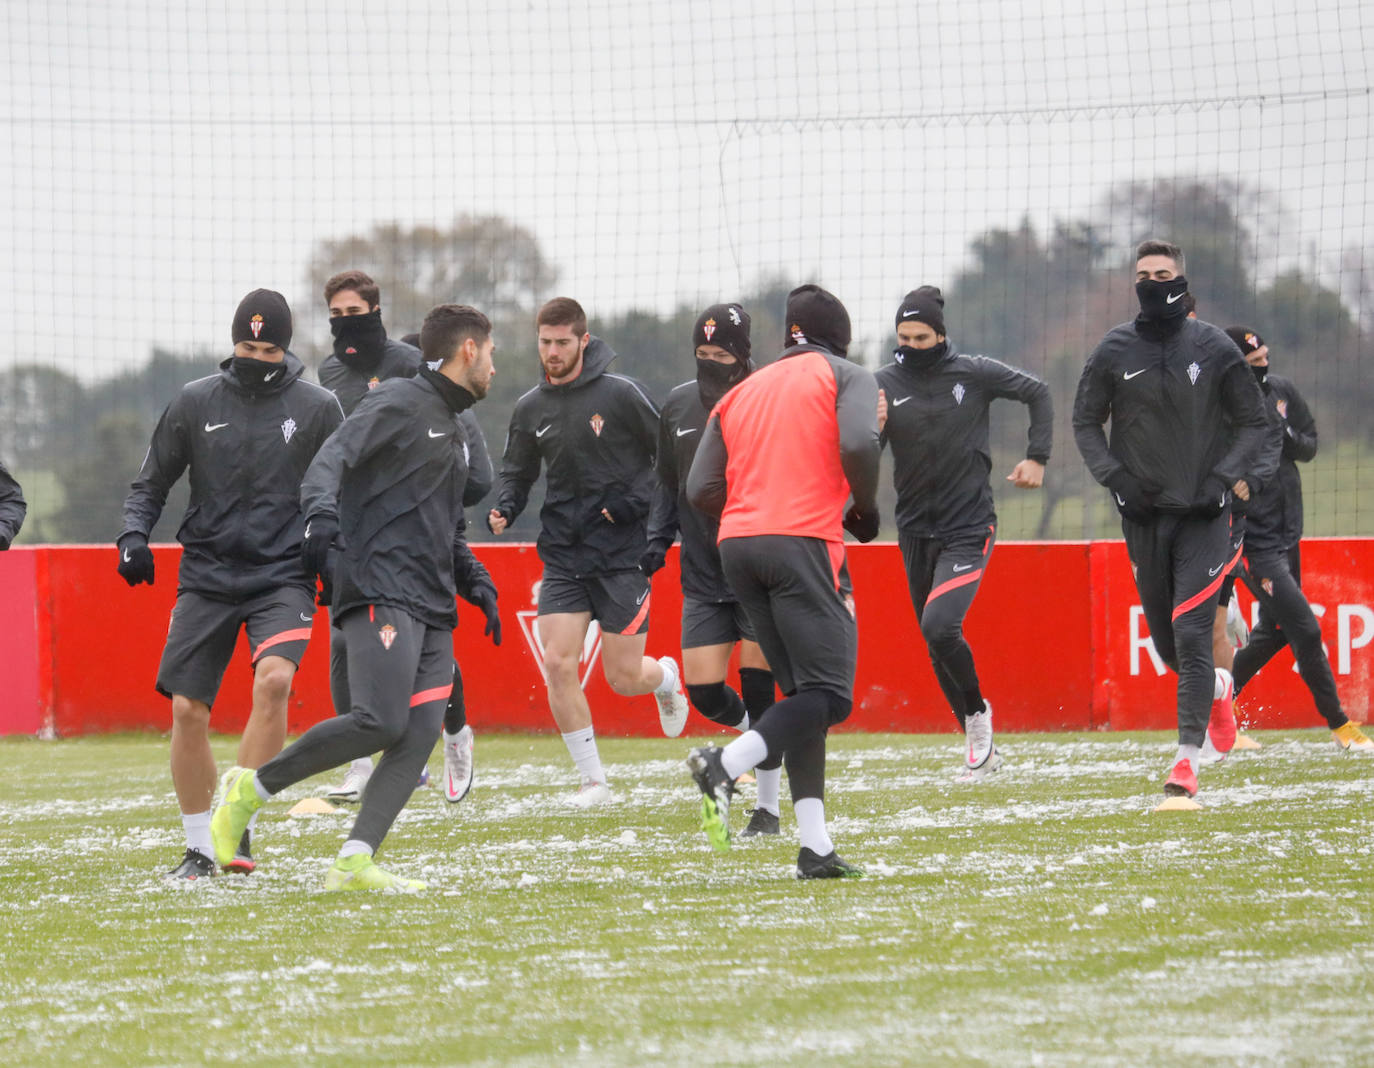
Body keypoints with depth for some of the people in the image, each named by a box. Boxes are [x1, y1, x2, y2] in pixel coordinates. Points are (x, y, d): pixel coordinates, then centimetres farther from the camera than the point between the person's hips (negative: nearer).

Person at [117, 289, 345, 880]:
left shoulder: (317, 407, 2)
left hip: (283, 573, -2)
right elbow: (150, 483, 13)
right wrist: (134, 535, -4)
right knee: (187, 709, -4)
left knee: (274, 678, -27)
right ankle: (199, 847, 12)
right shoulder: (196, 401, 5)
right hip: (207, 575, 2)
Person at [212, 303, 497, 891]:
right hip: (379, 592, -9)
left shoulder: (454, 430, 27)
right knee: (380, 721, -22)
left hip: (433, 607, 9)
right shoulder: (400, 402, -1)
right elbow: (334, 455, -16)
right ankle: (252, 789, -6)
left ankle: (354, 863, -16)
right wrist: (322, 510, -35)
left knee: (421, 731, -9)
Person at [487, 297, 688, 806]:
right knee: (557, 663, -11)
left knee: (623, 677, -3)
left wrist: (634, 502, -13)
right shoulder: (530, 409, 6)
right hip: (562, 555, 4)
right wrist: (504, 509, -5)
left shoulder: (620, 393, -8)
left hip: (623, 554, -4)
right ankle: (592, 778, 0)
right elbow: (518, 473, 16)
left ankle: (667, 678, 36)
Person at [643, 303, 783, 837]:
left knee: (757, 689, -6)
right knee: (703, 691, -2)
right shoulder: (678, 405, 7)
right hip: (702, 576, 5)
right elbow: (668, 485, 18)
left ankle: (768, 807, 6)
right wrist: (656, 543, 6)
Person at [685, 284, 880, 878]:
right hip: (801, 543, -6)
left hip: (737, 543, 6)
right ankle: (726, 765, -29)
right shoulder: (846, 377, 8)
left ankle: (815, 847, 2)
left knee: (803, 693, 10)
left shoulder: (744, 391, 22)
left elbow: (701, 489, 13)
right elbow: (858, 444, -12)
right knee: (828, 692, -7)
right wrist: (865, 510, 5)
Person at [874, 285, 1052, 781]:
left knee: (939, 626, -22)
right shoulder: (885, 384, -2)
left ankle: (977, 712, 2)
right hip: (915, 530, 4)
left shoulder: (974, 373, -6)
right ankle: (980, 745, 23)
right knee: (937, 646, 10)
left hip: (969, 527, -4)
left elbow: (1037, 393, 8)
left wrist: (1037, 457, 1)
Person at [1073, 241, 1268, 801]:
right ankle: (1216, 689, 44)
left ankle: (1188, 758, -14)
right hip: (1143, 512, 3)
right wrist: (1113, 476, -4)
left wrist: (1222, 479, -9)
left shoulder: (1214, 348, -2)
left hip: (1202, 512, -3)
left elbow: (1252, 423, 5)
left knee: (1191, 633, -15)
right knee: (1167, 644, 11)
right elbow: (1086, 421, 12)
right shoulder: (1114, 350, 2)